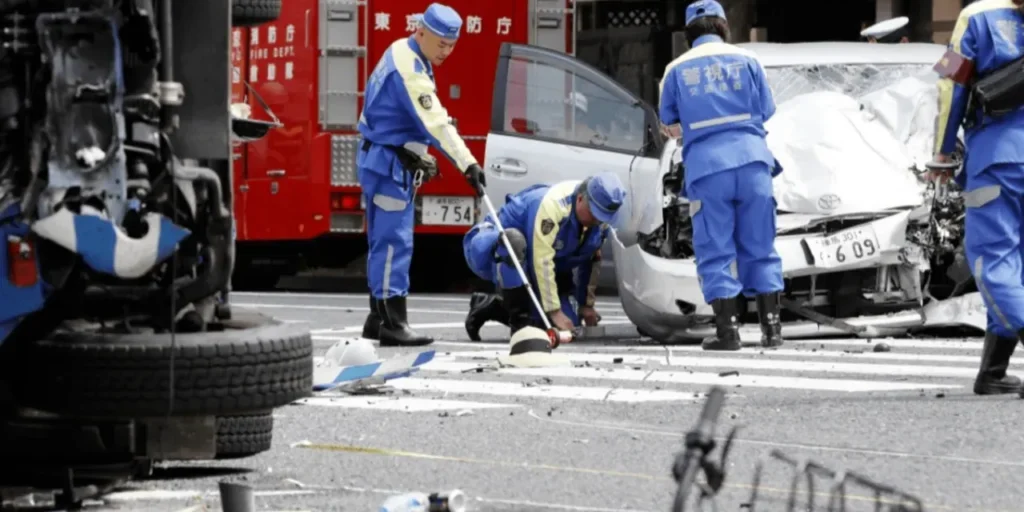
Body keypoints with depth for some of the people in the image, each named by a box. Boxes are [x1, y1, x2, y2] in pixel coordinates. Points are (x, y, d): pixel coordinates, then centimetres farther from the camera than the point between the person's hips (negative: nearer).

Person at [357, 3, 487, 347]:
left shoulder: (403, 54, 11)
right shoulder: (409, 70, -22)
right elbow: (436, 123, -29)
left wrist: (421, 154, 19)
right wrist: (468, 165, -33)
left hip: (385, 162, 11)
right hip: (389, 163, -11)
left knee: (384, 241, 13)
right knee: (394, 242, -12)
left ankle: (378, 318, 18)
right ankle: (393, 323, -14)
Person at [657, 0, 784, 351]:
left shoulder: (677, 69, 6)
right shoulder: (745, 60, 7)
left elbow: (670, 123, 15)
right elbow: (766, 110, 13)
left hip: (706, 166, -1)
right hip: (752, 159, 1)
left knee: (715, 252, 3)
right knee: (760, 248, 9)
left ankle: (728, 331, -3)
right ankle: (771, 327, 7)